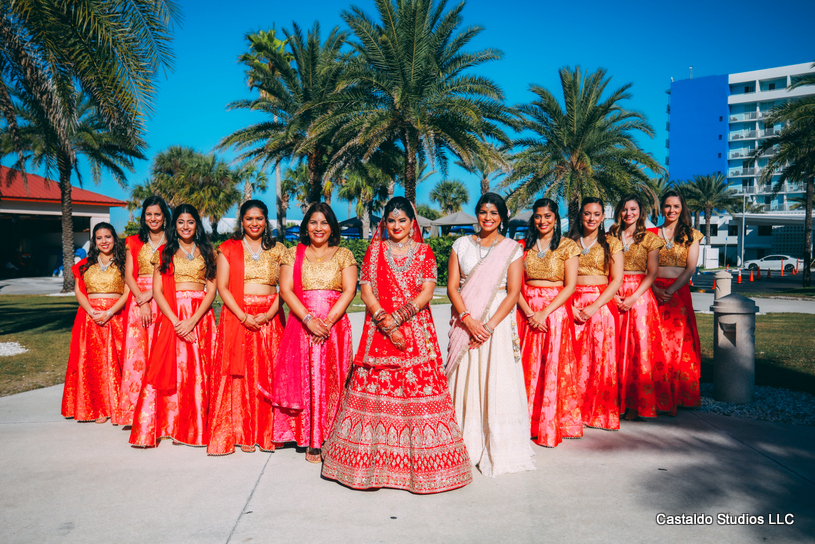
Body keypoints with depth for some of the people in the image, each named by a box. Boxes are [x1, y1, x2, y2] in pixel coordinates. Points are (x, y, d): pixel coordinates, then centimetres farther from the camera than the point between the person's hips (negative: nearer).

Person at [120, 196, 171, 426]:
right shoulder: (134, 242, 16)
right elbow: (129, 275, 8)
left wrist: (152, 294, -13)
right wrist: (142, 300, -6)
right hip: (138, 300, 2)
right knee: (135, 353, -4)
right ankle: (133, 411, 1)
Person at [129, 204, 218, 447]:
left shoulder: (206, 252, 10)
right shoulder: (165, 252, 10)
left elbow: (211, 290, 2)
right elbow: (157, 291, 2)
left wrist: (192, 321, -11)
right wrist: (176, 321, -11)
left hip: (200, 317, 0)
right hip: (171, 315, 0)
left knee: (198, 372, -2)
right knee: (170, 370, -5)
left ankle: (196, 429, 6)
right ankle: (171, 425, 3)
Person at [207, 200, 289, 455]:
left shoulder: (277, 250, 10)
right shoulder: (228, 249, 6)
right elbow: (222, 287, 0)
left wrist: (269, 314, -12)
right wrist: (243, 316, -12)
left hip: (270, 318, 1)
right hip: (237, 317, -1)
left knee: (269, 373, 1)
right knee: (240, 375, -1)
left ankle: (269, 433, 11)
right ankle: (242, 434, 9)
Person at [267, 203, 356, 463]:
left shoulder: (344, 255, 9)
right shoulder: (293, 254, 10)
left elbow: (349, 291, -1)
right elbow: (286, 290, 0)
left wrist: (327, 321, -13)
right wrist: (309, 319, -14)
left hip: (335, 326, 0)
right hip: (301, 324, 1)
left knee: (331, 381, -2)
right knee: (303, 380, -1)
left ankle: (330, 439, 7)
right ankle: (311, 441, 9)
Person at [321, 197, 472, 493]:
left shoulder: (424, 252, 7)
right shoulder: (375, 250, 9)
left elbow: (426, 293, -3)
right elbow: (366, 291, 1)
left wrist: (396, 318, -13)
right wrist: (386, 324, -10)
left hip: (417, 332, -1)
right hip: (379, 333, 1)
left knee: (420, 391, -3)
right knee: (376, 389, 0)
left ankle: (418, 462, 9)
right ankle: (374, 460, 13)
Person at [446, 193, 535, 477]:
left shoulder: (512, 249, 4)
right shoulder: (462, 245, 9)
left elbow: (513, 293, -3)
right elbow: (452, 286, 3)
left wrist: (490, 325, -14)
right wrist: (469, 320, -11)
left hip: (498, 322, -2)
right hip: (465, 321, 2)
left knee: (497, 381, -3)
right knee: (464, 379, 2)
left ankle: (498, 449, 10)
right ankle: (466, 446, 15)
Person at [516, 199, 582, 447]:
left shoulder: (568, 246, 1)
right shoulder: (524, 246, 8)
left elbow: (570, 285, -5)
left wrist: (545, 313, -14)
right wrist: (529, 312, -11)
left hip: (556, 309, -2)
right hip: (526, 310, 2)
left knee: (554, 367, -1)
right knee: (527, 365, 1)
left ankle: (550, 426, 9)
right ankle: (528, 423, 12)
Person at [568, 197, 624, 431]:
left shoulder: (611, 243, 6)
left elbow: (617, 280, -1)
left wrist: (594, 307, -11)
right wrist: (571, 306, -8)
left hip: (601, 304, -1)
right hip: (572, 307, 1)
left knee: (600, 357, -1)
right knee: (573, 359, -2)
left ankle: (600, 412, 11)